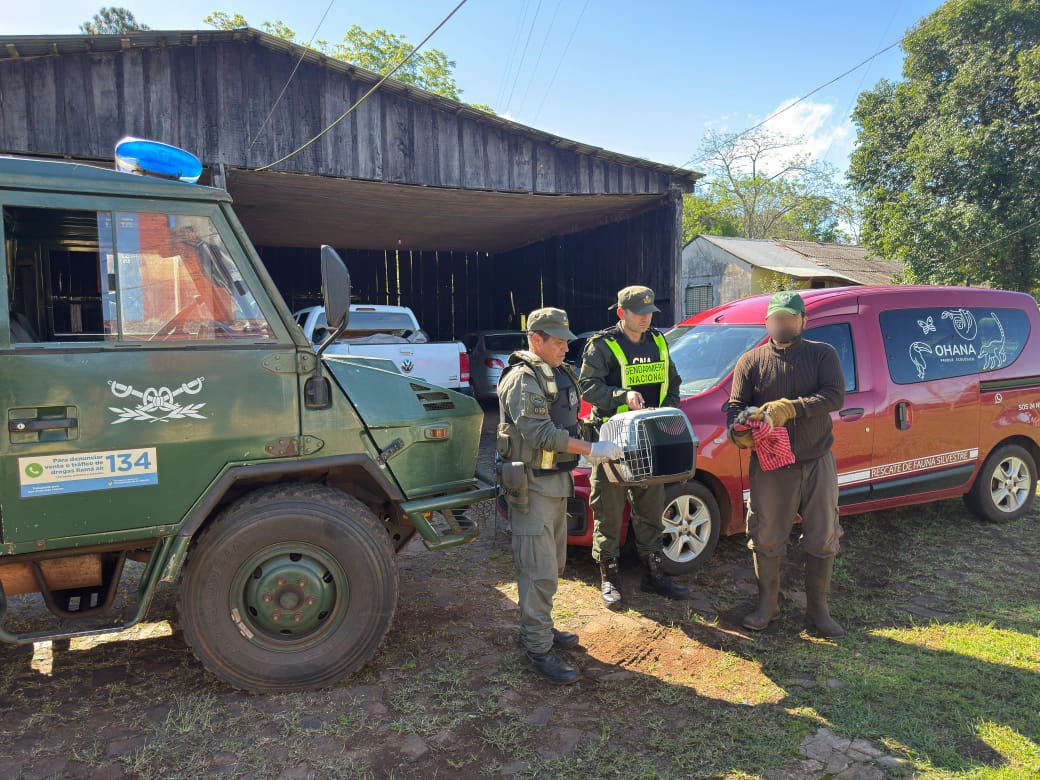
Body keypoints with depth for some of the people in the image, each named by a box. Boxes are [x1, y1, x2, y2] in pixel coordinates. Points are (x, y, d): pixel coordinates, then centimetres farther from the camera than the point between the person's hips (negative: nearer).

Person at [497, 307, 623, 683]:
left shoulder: (561, 374, 13)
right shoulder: (522, 379, -16)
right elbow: (540, 433, -25)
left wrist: (590, 449, 8)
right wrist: (592, 450, -25)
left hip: (558, 482, 10)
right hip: (532, 486, -10)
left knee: (553, 564, 19)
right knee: (539, 570, -5)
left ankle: (539, 627, 33)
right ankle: (538, 648, 4)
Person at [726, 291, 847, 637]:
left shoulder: (822, 354, 1)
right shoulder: (751, 361, 2)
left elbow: (835, 396, -13)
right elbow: (735, 406, -3)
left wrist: (790, 408, -27)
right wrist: (738, 433, -26)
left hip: (817, 463, 1)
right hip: (770, 465, 0)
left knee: (823, 540, 8)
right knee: (767, 539, 6)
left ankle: (817, 610, 25)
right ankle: (768, 605, 24)